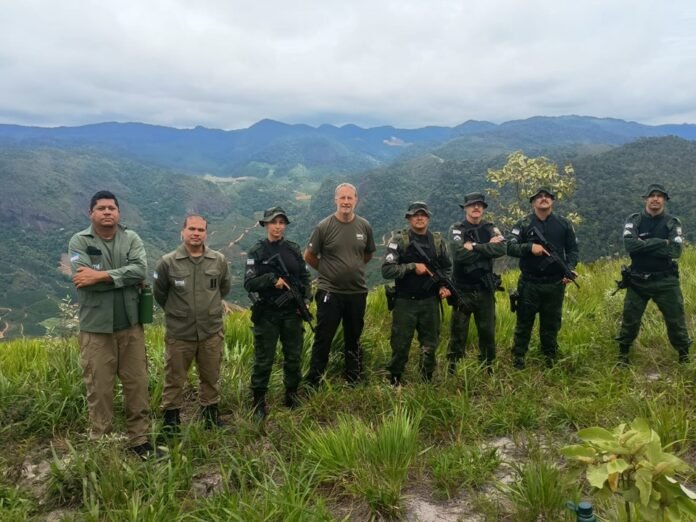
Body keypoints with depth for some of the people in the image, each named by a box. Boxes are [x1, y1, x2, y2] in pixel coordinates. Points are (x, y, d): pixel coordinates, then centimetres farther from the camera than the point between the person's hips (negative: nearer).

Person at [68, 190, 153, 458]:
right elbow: (84, 279, -18)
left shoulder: (131, 238, 3)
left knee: (137, 384, 10)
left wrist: (101, 275, -18)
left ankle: (140, 439, 24)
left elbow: (141, 269, -13)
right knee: (99, 388, 7)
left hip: (130, 325, 3)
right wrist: (126, 278, -15)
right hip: (96, 327, -2)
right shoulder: (79, 241, -3)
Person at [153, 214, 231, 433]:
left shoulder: (219, 260, -4)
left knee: (211, 377, 17)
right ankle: (171, 417, 28)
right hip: (179, 333, -2)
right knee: (174, 379, 11)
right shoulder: (167, 262, -10)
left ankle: (211, 412, 36)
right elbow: (159, 293, 5)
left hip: (212, 332, 2)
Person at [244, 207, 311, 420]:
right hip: (267, 314, -3)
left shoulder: (294, 249, 6)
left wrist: (306, 299, -3)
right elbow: (249, 283, -11)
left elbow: (304, 277, 11)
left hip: (292, 312, 4)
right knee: (263, 360, 3)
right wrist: (272, 278, -23)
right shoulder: (257, 252, -5)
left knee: (294, 357, 12)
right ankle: (259, 402, 16)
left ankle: (292, 396, 30)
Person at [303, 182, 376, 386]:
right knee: (323, 339, 3)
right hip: (329, 293, -3)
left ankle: (354, 381, 32)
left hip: (357, 292, 3)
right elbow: (309, 256, 1)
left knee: (354, 339, 16)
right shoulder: (324, 227, -9)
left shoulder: (364, 226, 0)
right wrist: (327, 270, 6)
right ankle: (312, 382, 16)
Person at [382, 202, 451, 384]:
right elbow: (387, 270, -15)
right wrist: (412, 266, -21)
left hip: (430, 301, 4)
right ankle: (394, 381, 21)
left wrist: (443, 285, -2)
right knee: (400, 344, 4)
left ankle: (428, 380, 29)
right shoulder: (398, 240, -8)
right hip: (405, 302, -3)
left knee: (430, 342, 12)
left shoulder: (437, 241, 5)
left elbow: (447, 268, 16)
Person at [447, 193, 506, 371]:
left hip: (485, 290, 3)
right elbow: (459, 254, -22)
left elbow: (502, 249, -14)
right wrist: (488, 247, -15)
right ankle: (452, 369, 17)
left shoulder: (491, 229, 6)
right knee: (458, 332, 4)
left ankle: (488, 368, 28)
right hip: (462, 290, -3)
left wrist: (475, 247, -20)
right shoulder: (456, 229, -4)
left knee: (488, 332, 12)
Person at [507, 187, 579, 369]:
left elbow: (572, 249, 8)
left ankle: (550, 359, 28)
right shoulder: (523, 224, -1)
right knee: (524, 323, 6)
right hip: (529, 283, -2)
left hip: (555, 284, 2)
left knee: (551, 323, 13)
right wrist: (530, 247, -25)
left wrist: (570, 269, -8)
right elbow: (510, 247, -8)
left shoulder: (564, 224, 6)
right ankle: (517, 360, 16)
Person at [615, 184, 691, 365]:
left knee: (676, 319, 6)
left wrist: (643, 245, -17)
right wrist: (660, 242, -19)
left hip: (666, 281, 0)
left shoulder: (672, 223, 0)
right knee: (630, 319, 6)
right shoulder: (634, 220, 0)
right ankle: (623, 354, 22)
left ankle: (685, 356, 23)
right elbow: (630, 245, -18)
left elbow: (675, 250, -15)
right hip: (638, 280, 0)